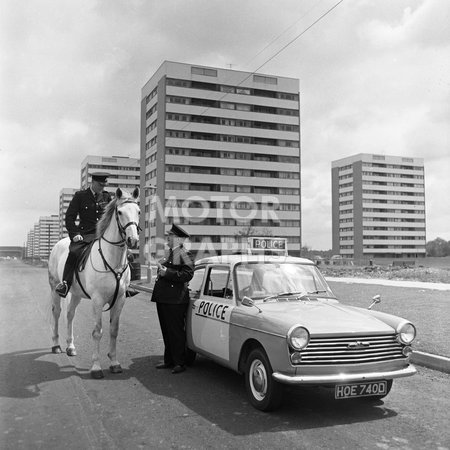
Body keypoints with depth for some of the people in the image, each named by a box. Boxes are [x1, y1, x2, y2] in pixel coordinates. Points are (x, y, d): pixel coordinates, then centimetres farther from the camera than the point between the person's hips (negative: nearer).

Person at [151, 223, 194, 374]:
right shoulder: (168, 253, 18)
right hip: (162, 299, 9)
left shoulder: (184, 254, -9)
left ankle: (180, 363, 10)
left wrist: (167, 273, -21)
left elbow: (187, 275, -20)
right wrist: (160, 269, 11)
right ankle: (169, 360, 26)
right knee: (166, 331, 15)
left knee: (176, 332, -1)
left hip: (175, 300, -9)